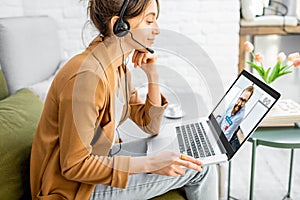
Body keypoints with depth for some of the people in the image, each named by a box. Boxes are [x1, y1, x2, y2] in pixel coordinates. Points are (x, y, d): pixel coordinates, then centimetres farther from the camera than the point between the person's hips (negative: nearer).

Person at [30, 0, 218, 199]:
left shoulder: (119, 67, 0)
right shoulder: (87, 76, -29)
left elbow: (150, 126, 6)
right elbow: (74, 165, -26)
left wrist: (152, 74, -7)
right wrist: (150, 164, -27)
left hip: (103, 156, 8)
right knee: (197, 169, -8)